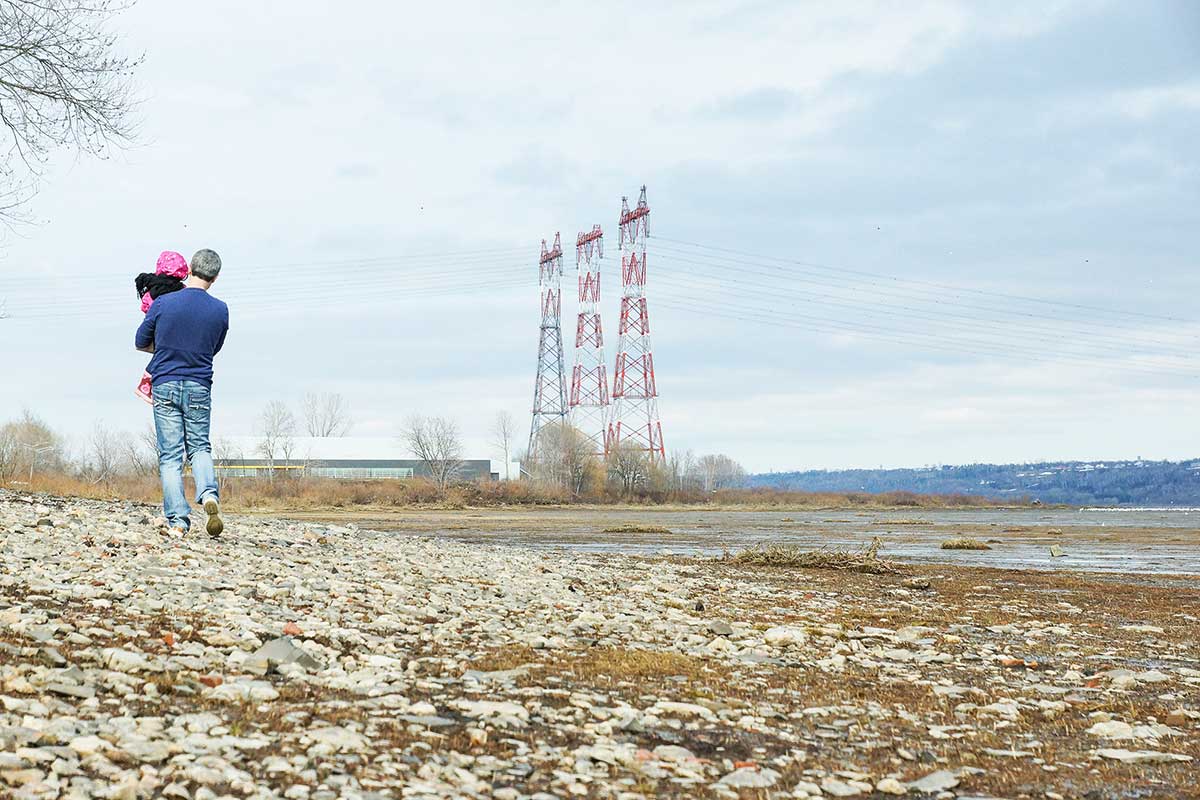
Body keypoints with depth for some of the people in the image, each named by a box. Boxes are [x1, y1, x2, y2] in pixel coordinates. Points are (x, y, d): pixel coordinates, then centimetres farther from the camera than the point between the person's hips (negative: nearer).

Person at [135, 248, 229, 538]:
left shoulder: (162, 304, -7)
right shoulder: (220, 310, -2)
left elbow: (140, 343, 6)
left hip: (165, 385, -1)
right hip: (199, 386, 1)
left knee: (170, 455, 2)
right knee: (199, 447, 14)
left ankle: (177, 521, -5)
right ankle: (209, 494, -14)